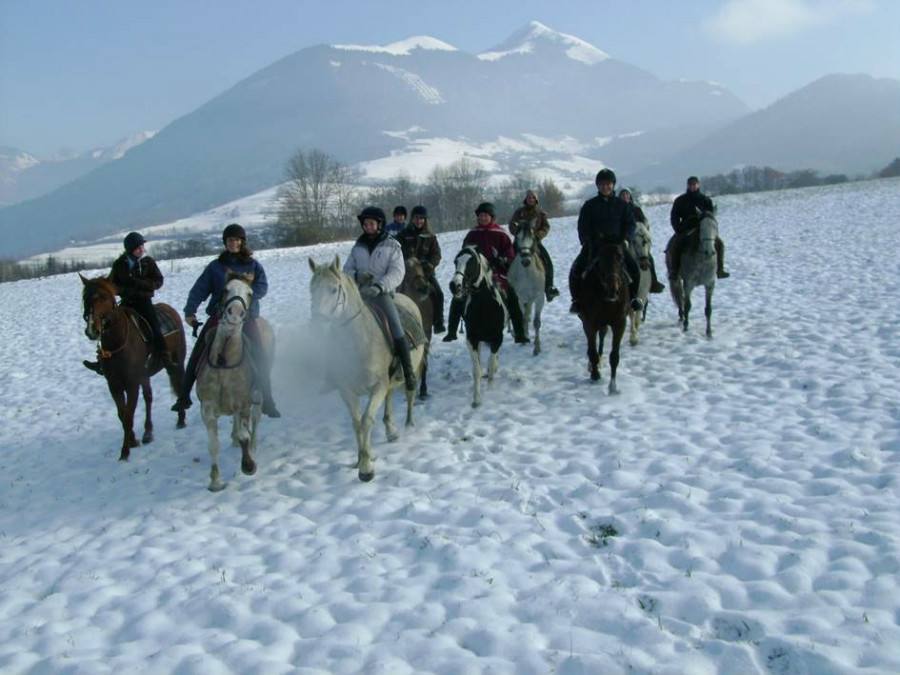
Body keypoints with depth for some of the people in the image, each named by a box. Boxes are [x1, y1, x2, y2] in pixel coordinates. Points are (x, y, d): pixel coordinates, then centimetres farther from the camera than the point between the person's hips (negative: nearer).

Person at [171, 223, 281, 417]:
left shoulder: (253, 265, 9)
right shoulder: (216, 266, 10)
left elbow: (262, 287, -2)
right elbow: (199, 289, 3)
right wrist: (190, 311, -11)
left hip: (245, 316, -1)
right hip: (219, 315, 1)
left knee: (261, 356, -12)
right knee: (198, 353, -8)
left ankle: (266, 400, -2)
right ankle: (184, 396, 3)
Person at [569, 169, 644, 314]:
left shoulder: (621, 205, 9)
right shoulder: (590, 205, 6)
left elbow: (630, 223, 9)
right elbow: (582, 226, 4)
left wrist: (625, 238, -9)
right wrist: (587, 241, -11)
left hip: (616, 243, 1)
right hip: (593, 244, -1)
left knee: (634, 268, -18)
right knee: (576, 270, -19)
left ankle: (633, 296, 3)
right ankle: (577, 299, -2)